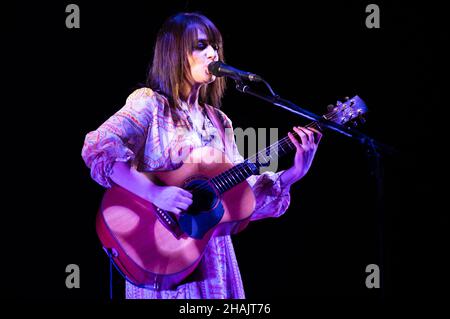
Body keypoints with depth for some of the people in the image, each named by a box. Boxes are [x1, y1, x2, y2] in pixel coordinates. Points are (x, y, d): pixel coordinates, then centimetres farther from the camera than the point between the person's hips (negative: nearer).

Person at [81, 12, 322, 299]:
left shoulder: (218, 122, 13)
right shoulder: (150, 103, -5)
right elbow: (97, 148, -21)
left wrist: (293, 174, -5)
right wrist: (154, 193, -29)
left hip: (213, 251, 6)